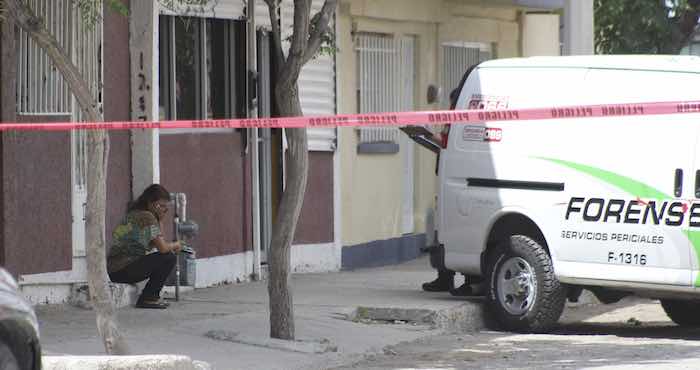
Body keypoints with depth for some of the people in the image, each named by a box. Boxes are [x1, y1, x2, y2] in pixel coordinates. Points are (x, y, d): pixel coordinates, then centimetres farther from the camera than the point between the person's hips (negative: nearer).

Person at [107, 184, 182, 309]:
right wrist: (176, 245, 5)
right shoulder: (147, 217, -12)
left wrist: (159, 220, 10)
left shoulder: (133, 214, 18)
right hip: (124, 271, -10)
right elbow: (162, 248, -16)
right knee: (168, 258, -12)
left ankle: (152, 296, 17)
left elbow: (157, 241, 20)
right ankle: (147, 298, -6)